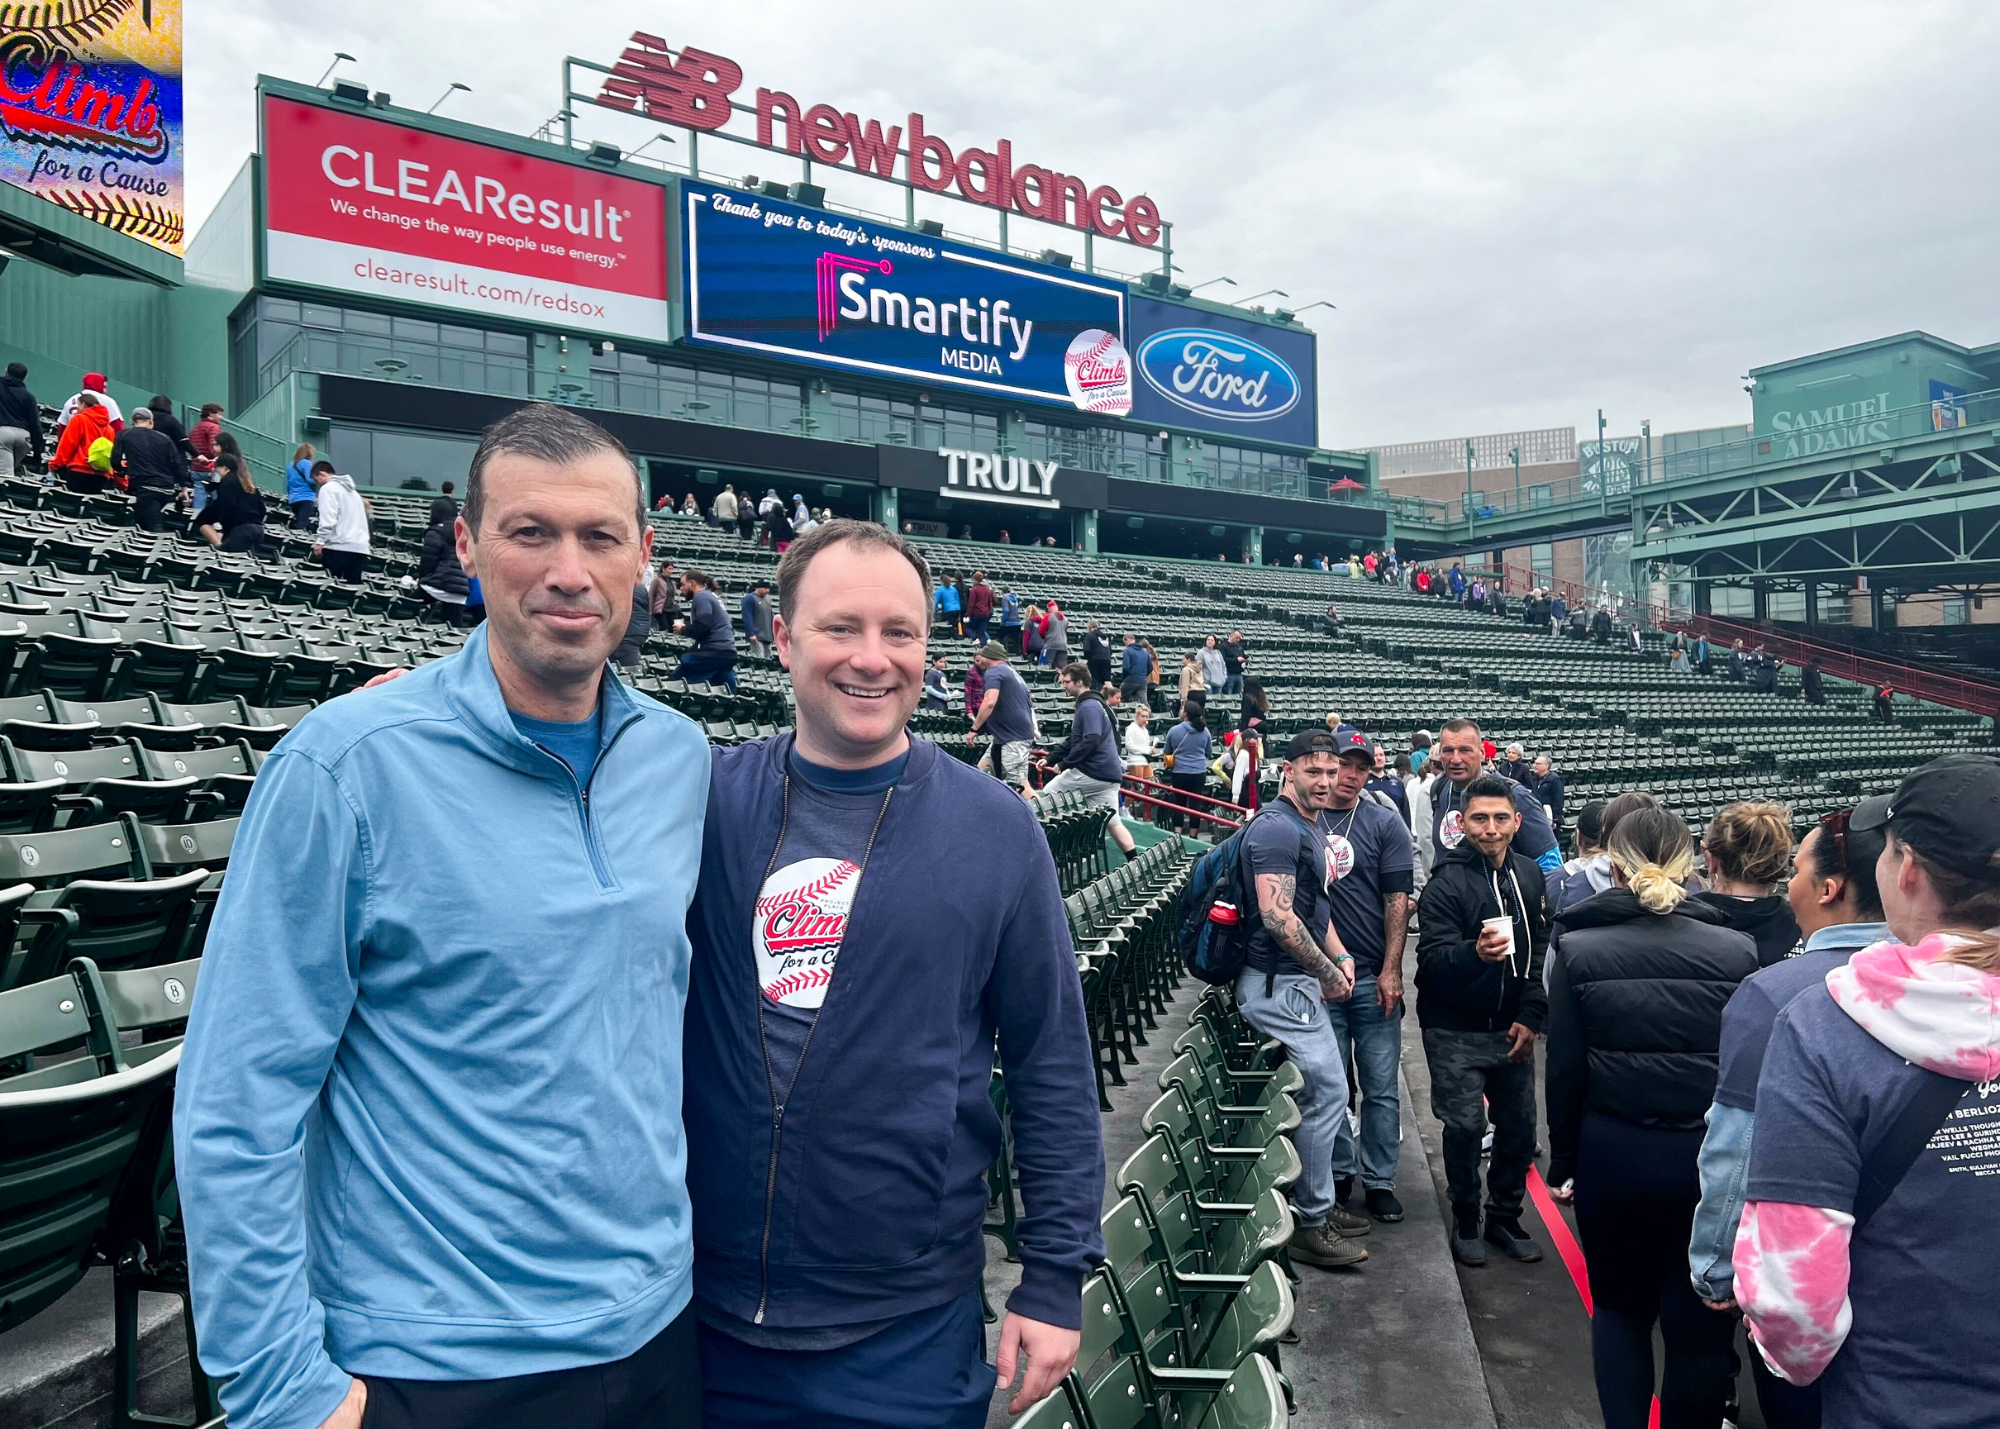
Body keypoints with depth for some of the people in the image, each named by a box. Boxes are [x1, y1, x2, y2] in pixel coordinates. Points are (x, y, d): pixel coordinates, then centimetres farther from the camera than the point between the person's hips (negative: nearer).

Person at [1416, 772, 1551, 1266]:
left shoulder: (1528, 876, 5)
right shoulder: (1446, 882, -13)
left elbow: (1541, 954, 10)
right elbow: (1432, 959, -20)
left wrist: (1531, 1016, 0)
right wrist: (1473, 952, -40)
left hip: (1512, 1028, 5)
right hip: (1456, 1031, -5)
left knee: (1520, 1125, 7)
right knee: (1464, 1126, -5)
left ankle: (1504, 1216, 27)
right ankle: (1465, 1220, 17)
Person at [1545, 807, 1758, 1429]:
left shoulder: (1578, 950, -6)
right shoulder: (1736, 951, -6)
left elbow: (1565, 1070, -4)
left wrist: (1563, 1162, 7)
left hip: (1612, 1157, 0)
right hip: (1710, 1158, 0)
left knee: (1620, 1307, 20)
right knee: (1700, 1322, 13)